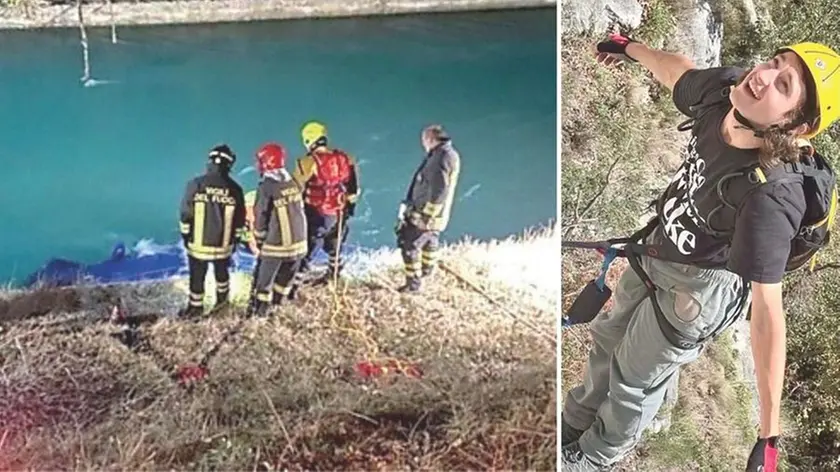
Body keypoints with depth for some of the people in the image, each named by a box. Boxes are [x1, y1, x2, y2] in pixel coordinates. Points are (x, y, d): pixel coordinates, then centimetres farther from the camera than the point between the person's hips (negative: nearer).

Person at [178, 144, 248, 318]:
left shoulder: (195, 185, -13)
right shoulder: (234, 189, -8)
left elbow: (186, 213, -7)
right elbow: (239, 220, -1)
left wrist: (185, 235, 7)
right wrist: (237, 239, 14)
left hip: (198, 243, -2)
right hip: (224, 243, 2)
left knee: (197, 276, 14)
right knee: (221, 271, 25)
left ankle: (196, 307, 26)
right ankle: (222, 298, 44)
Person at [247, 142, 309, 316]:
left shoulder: (267, 187, -16)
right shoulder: (293, 183, 1)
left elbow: (261, 218, -10)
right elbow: (300, 211, 7)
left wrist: (259, 242, 4)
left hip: (275, 244, -5)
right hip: (298, 243, 5)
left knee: (263, 281, 10)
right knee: (285, 279, 20)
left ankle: (256, 313, 17)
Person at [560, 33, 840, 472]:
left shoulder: (769, 199, -42)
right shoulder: (721, 88, -25)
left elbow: (767, 311, -40)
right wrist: (631, 49, 21)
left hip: (697, 289, -7)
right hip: (657, 252, 7)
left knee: (633, 380, 17)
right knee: (608, 338, 29)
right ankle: (576, 423, 58)